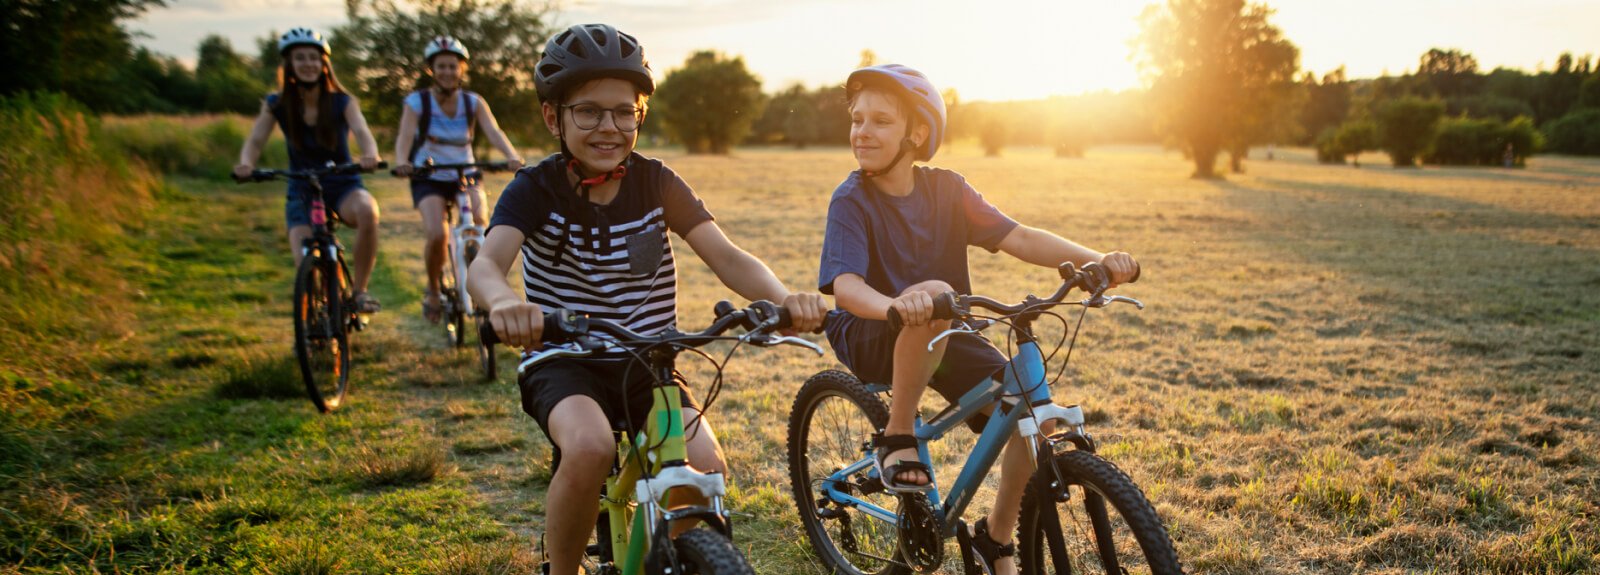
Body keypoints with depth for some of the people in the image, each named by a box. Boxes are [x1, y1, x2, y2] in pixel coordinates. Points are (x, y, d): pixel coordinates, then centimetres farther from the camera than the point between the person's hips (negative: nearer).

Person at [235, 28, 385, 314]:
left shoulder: (342, 102, -5)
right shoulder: (277, 105, -2)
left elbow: (362, 131, -22)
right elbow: (255, 140, -10)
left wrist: (370, 155, -46)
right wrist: (246, 163, -34)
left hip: (342, 186, -1)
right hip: (302, 191, 1)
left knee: (367, 210, -37)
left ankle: (359, 289, -20)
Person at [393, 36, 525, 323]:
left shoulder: (474, 103, 0)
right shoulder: (417, 102, -5)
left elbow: (493, 131, -17)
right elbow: (405, 135, -21)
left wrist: (512, 156, -38)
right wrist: (402, 161, -43)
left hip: (466, 174, 1)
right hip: (429, 178, -1)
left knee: (479, 222, -29)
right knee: (436, 234, -24)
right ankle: (432, 289, 3)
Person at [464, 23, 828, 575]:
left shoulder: (657, 184, -2)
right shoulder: (537, 188, -9)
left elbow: (727, 258, -12)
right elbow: (485, 264, -27)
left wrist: (784, 297, -35)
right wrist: (505, 302, -53)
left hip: (646, 364, 3)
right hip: (565, 364, -2)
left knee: (706, 465, -22)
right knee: (589, 447, -34)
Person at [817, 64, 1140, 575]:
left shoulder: (946, 190, -2)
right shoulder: (851, 201, -14)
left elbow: (1020, 239, -9)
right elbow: (846, 285, -28)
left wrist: (1097, 260, -25)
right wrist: (894, 305, -51)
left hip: (945, 338, 5)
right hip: (871, 339, -5)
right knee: (935, 295, -38)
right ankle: (896, 435, -18)